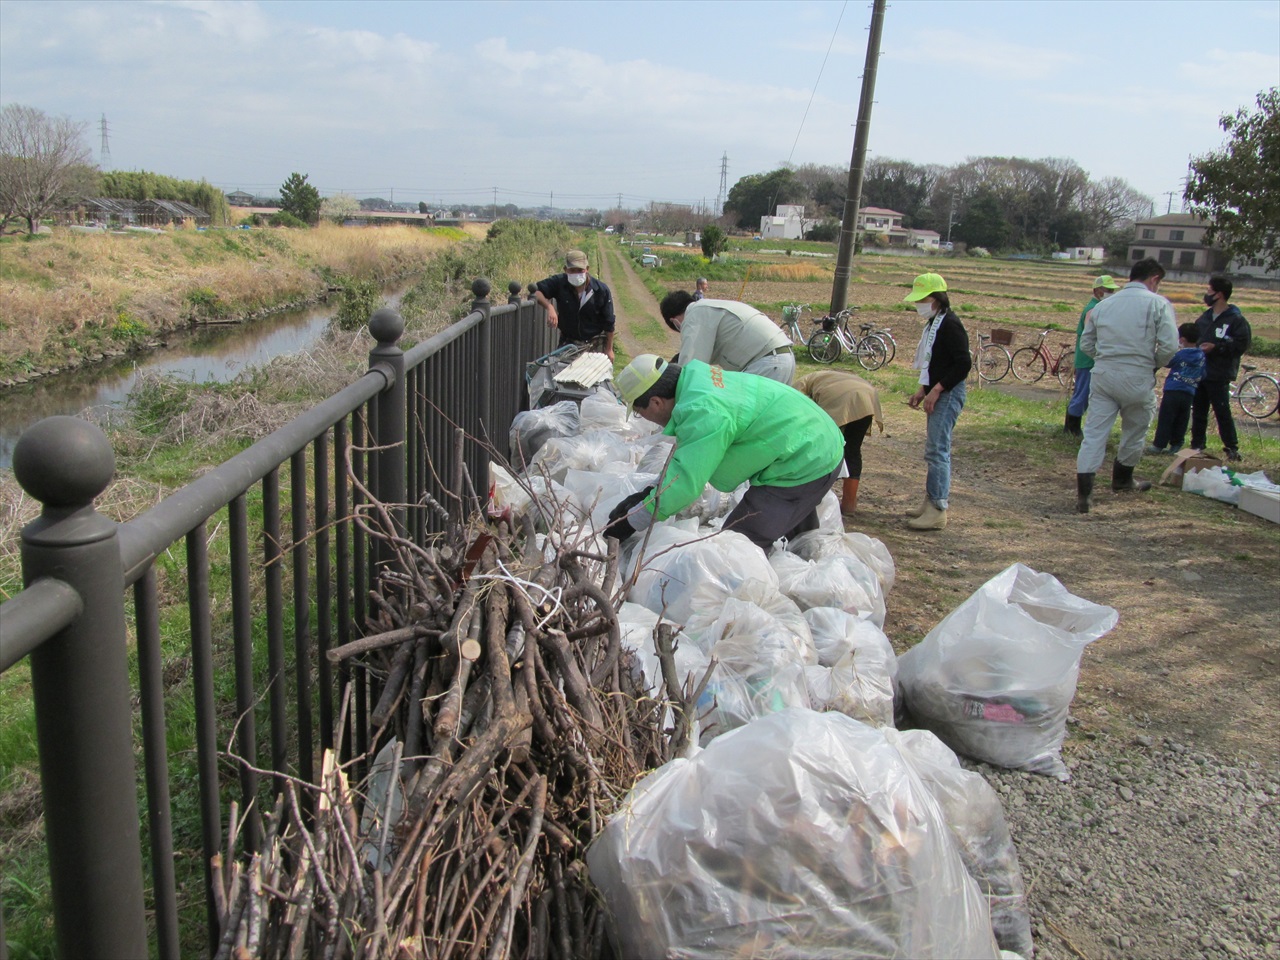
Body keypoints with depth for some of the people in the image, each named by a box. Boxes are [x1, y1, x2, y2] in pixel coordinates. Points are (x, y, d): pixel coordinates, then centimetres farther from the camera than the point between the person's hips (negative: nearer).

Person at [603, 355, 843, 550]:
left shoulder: (703, 412, -31)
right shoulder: (697, 376, 0)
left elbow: (685, 484, -30)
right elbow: (690, 457, 10)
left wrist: (632, 521, -19)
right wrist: (653, 491, 6)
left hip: (804, 467, -11)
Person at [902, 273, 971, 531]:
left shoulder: (950, 324, -15)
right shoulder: (934, 323, 16)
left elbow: (963, 363, -21)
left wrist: (936, 390, -20)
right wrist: (923, 390, 15)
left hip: (948, 394, -10)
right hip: (938, 394, 10)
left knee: (938, 450, -11)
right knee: (934, 450, 14)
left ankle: (938, 510, -9)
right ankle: (932, 501, 23)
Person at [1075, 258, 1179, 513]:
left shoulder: (1104, 304, 11)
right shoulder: (1158, 304, -3)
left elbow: (1086, 343, 12)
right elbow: (1169, 345, -12)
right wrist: (1154, 365, 6)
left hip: (1103, 375, 3)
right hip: (1137, 379, -3)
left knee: (1094, 433, 1)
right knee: (1135, 432, 19)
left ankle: (1084, 492, -8)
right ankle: (1122, 479, 36)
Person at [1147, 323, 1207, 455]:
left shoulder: (1180, 354, -9)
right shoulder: (1201, 355, 5)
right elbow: (1202, 376, 8)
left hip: (1173, 391, -5)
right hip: (1189, 393, 5)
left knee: (1165, 419, -1)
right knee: (1181, 421, 9)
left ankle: (1159, 445, -1)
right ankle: (1176, 445, 11)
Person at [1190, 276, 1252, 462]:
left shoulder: (1236, 320, -10)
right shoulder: (1206, 317, 12)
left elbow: (1241, 346, -15)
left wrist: (1216, 347, -21)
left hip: (1219, 376, -7)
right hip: (1199, 371, 7)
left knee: (1222, 412, -6)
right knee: (1198, 411, 11)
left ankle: (1232, 448, 3)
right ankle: (1197, 445, 20)